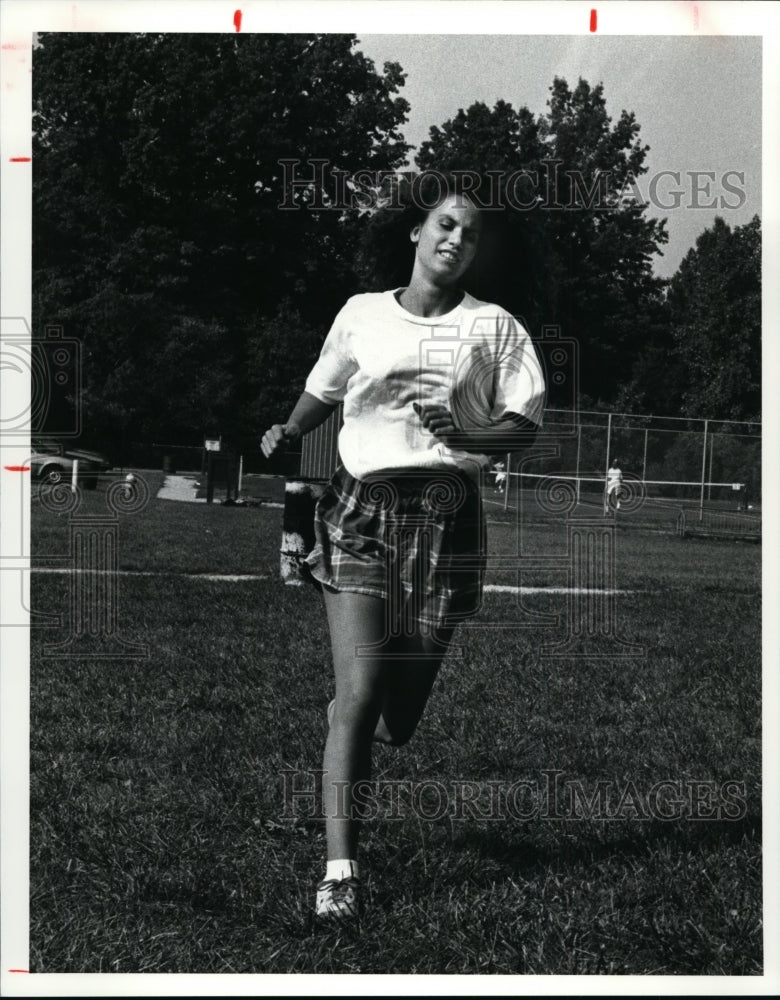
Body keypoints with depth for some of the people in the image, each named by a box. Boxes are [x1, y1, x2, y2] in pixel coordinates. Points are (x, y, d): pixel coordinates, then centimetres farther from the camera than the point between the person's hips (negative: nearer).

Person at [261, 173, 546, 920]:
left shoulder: (493, 327, 8)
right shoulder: (361, 315, 11)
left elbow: (525, 425, -1)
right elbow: (322, 392, 28)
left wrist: (466, 435, -15)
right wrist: (288, 432, 18)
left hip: (447, 515, 1)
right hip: (362, 511, 0)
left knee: (399, 713, 5)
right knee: (360, 693, -14)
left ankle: (341, 728, 43)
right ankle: (339, 869, -11)